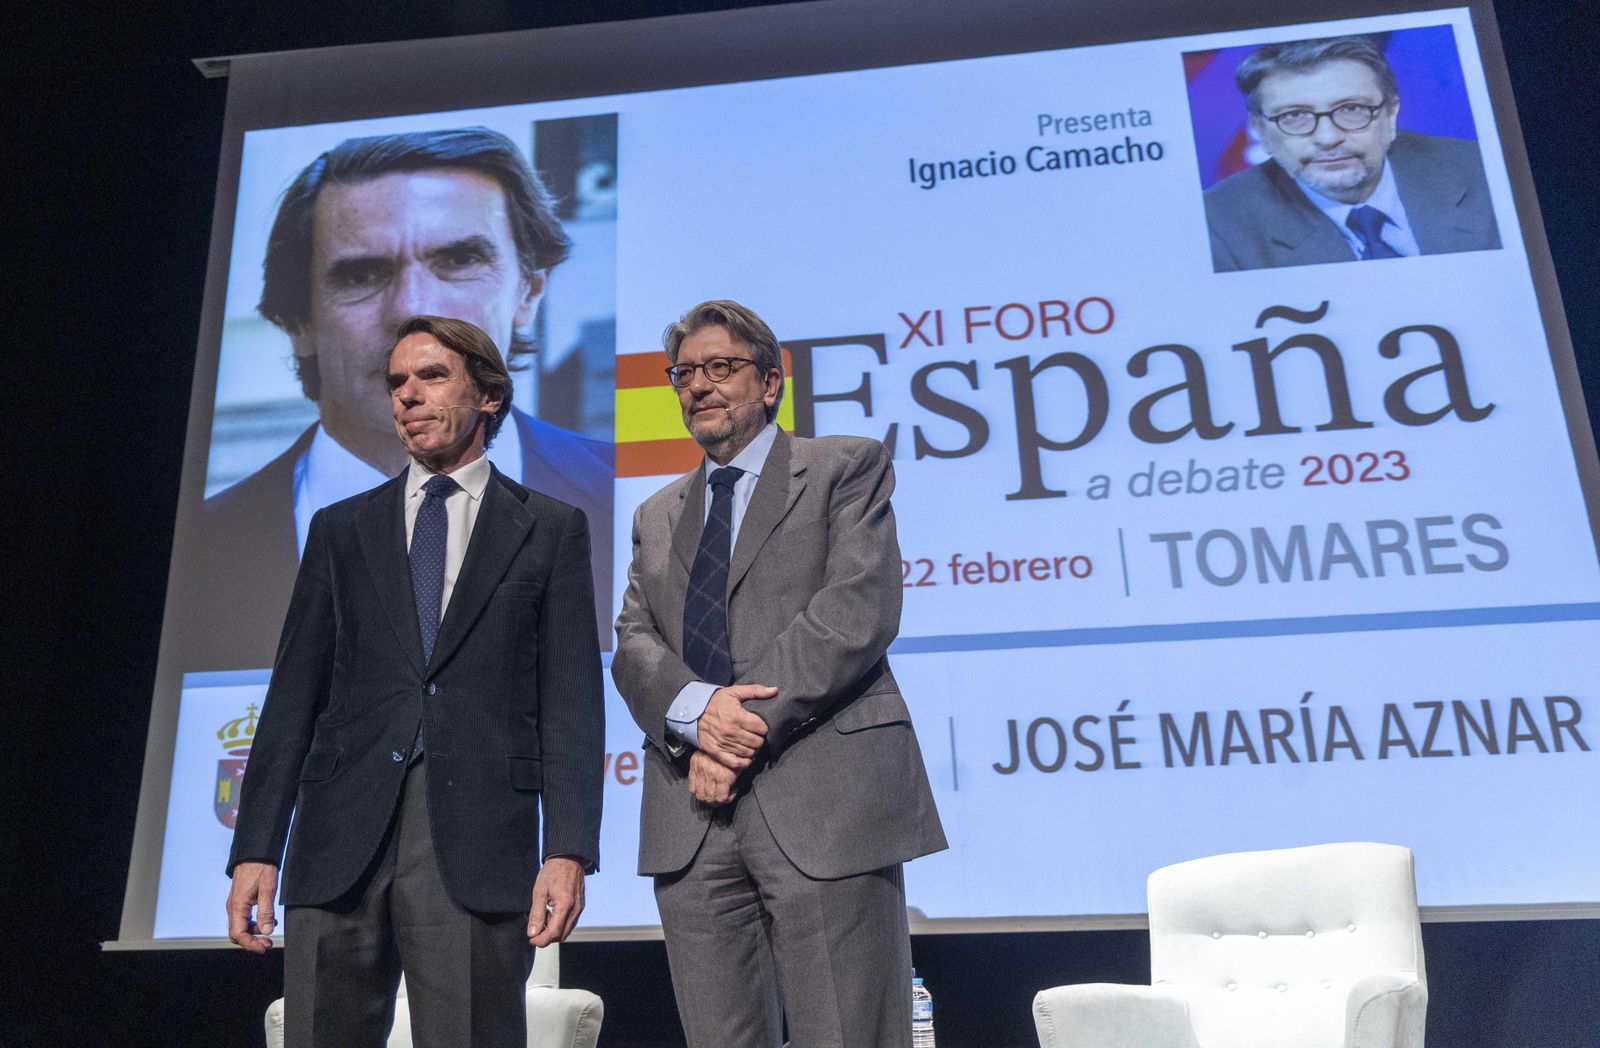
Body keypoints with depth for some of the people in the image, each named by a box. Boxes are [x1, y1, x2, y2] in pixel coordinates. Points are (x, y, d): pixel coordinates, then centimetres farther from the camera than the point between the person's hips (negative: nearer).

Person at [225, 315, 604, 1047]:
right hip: (342, 834, 3)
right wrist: (255, 848, 4)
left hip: (476, 844, -2)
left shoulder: (551, 529, 8)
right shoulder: (340, 530, 16)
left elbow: (571, 699, 1)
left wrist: (568, 850, -10)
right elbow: (294, 696, 12)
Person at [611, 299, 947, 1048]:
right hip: (691, 817, 5)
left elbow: (860, 609, -7)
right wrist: (697, 711, -12)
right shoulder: (657, 516, 23)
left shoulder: (847, 467, 7)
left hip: (824, 799, -4)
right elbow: (633, 643, 10)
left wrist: (752, 728, -13)